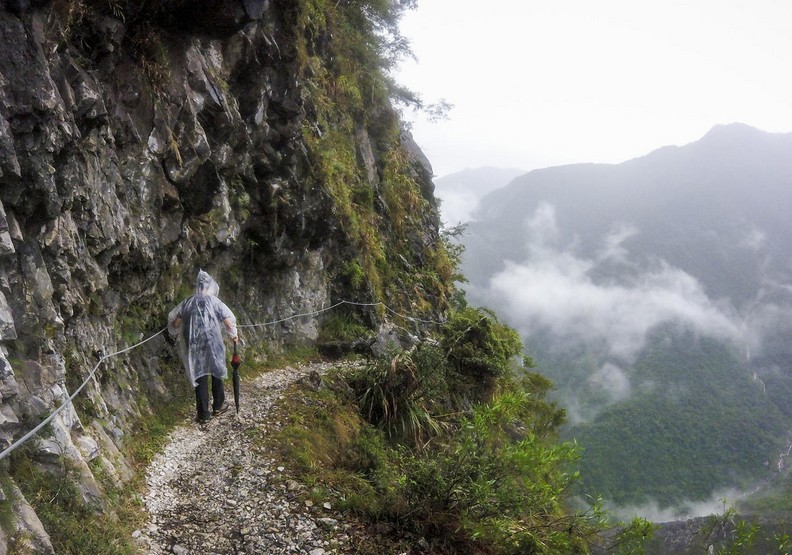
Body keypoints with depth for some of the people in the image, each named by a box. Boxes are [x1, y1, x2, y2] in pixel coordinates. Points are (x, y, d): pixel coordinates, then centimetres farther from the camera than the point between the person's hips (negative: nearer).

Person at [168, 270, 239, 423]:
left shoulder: (188, 301, 6)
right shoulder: (214, 301, -3)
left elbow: (175, 322, 8)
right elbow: (228, 320, -7)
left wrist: (175, 331, 28)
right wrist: (233, 335, 8)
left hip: (194, 345, 2)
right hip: (212, 342, -2)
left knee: (200, 376, 6)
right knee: (216, 371, 18)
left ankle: (203, 414, 8)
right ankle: (218, 405, 30)